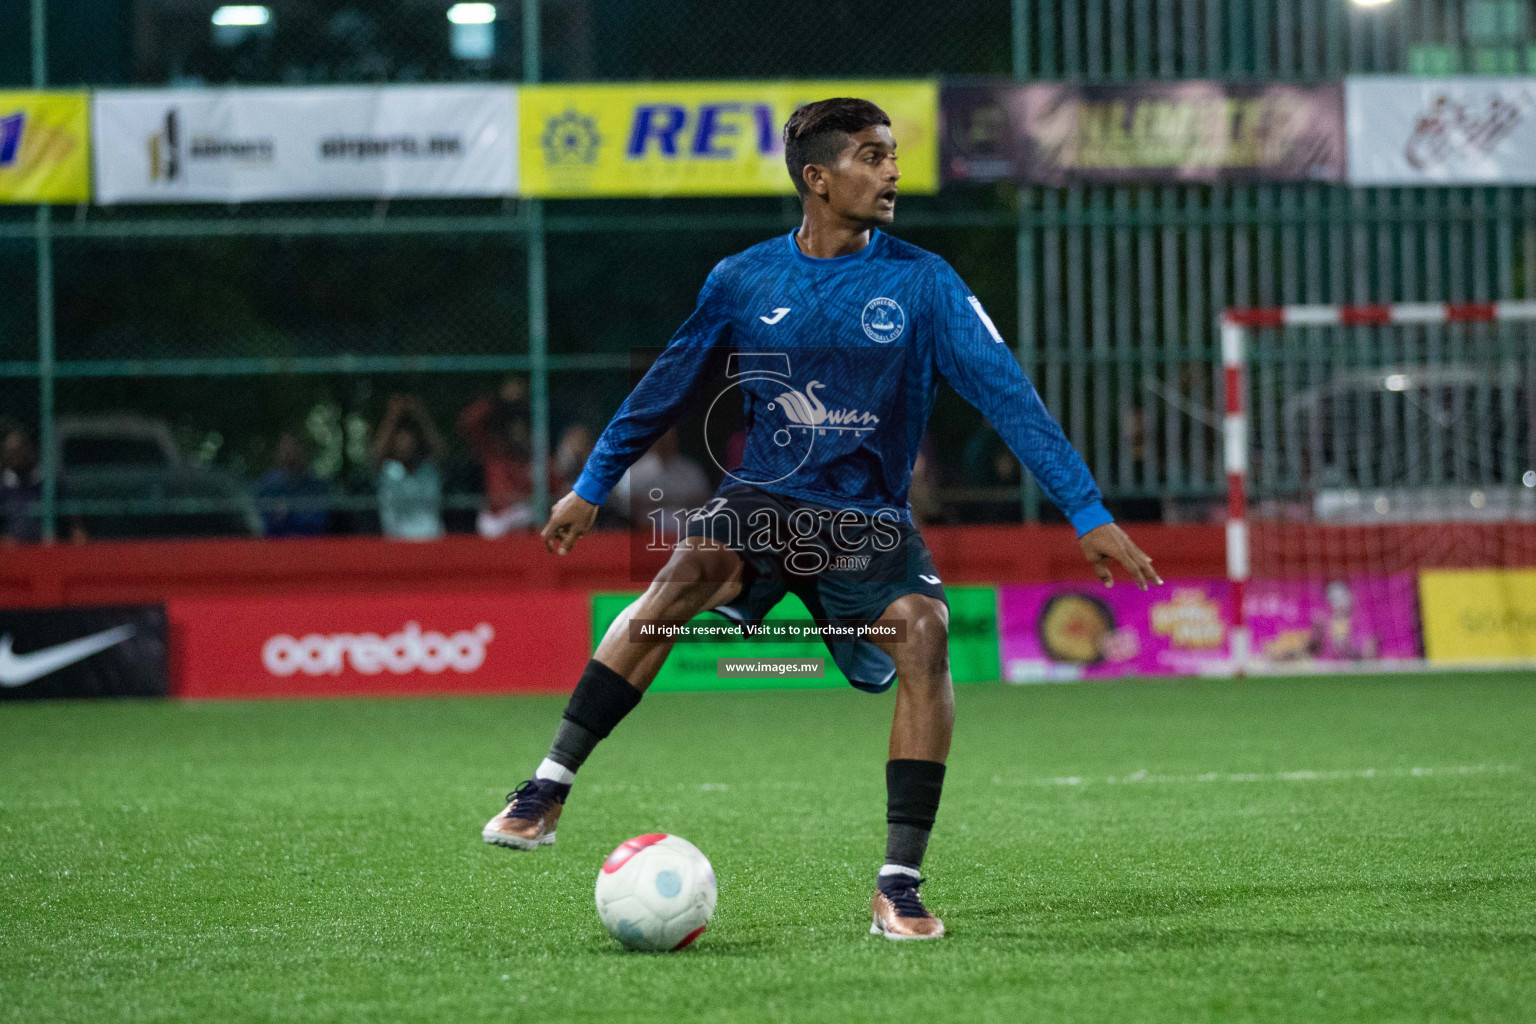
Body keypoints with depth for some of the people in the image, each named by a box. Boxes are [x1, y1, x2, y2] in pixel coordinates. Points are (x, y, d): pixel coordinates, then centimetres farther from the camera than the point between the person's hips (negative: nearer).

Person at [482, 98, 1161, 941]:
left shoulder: (922, 283, -2)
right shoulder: (744, 281, 1)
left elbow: (1005, 393, -5)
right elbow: (665, 387, 14)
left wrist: (1087, 513, -10)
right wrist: (592, 487, 17)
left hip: (869, 521, 0)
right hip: (763, 499, 0)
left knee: (923, 630, -27)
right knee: (691, 567, -31)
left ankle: (899, 886, -21)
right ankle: (548, 788, -28)